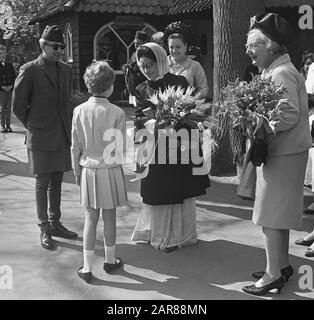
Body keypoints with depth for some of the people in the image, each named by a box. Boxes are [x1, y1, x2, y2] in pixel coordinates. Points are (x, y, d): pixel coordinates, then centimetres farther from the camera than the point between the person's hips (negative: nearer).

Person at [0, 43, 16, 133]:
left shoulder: (9, 65, 13)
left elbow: (14, 77, 11)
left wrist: (11, 86, -5)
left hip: (9, 89, 3)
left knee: (8, 108, 4)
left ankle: (8, 125, 8)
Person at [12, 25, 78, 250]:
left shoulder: (65, 69, 8)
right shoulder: (29, 71, -9)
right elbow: (18, 106, -3)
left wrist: (67, 126, 9)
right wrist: (34, 127, 3)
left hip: (62, 135, 5)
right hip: (41, 138, -5)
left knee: (56, 182, 14)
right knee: (43, 183, 4)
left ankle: (55, 223, 27)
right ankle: (44, 229, 15)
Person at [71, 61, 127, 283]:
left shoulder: (79, 111, -6)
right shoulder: (116, 113, -14)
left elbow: (76, 147, 0)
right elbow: (120, 148, -8)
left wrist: (77, 171, 13)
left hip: (88, 170, 2)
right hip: (110, 170, -2)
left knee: (90, 218, 10)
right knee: (109, 217, 13)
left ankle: (87, 268, 12)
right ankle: (110, 260, 30)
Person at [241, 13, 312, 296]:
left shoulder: (281, 74, -17)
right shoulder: (276, 70, 14)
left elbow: (290, 115, -26)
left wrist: (261, 132, -19)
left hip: (282, 156, -10)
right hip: (283, 153, 10)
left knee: (271, 217, -1)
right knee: (279, 215, 18)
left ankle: (273, 275, 9)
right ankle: (282, 265, 31)